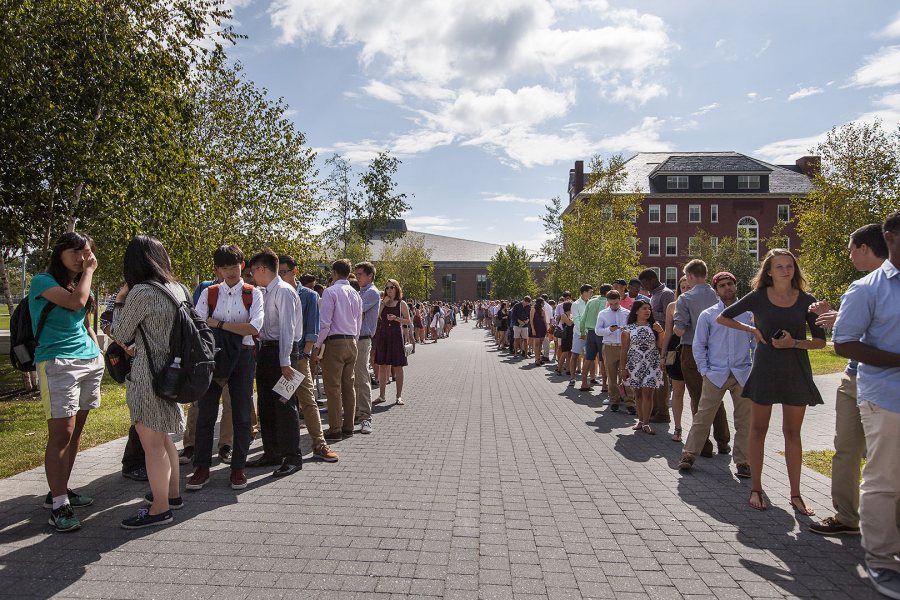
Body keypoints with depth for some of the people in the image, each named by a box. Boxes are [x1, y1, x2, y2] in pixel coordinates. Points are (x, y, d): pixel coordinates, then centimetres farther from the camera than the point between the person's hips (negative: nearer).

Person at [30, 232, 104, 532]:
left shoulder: (77, 284, 18)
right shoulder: (43, 281, -3)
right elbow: (76, 302, -20)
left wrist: (99, 353, 15)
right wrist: (89, 271, -6)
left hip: (90, 362, 7)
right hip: (57, 364, -7)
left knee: (75, 432, 9)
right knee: (61, 434, -10)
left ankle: (61, 490, 20)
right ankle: (58, 504, -4)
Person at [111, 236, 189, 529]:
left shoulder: (141, 292, -16)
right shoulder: (179, 289, 6)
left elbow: (121, 334, -4)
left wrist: (120, 301, 7)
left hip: (148, 375, -8)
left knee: (152, 443, 1)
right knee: (163, 438, 21)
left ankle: (160, 508, 11)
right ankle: (171, 493, 32)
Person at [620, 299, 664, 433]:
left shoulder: (654, 326, 5)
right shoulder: (628, 329, 1)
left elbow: (660, 347, 4)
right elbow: (624, 350, 2)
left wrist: (660, 332, -8)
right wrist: (622, 369, 0)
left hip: (652, 365, 0)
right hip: (634, 365, 0)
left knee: (647, 393, -5)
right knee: (638, 394, 7)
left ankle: (646, 423, -1)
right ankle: (640, 420, 19)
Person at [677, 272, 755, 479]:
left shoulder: (749, 313, 7)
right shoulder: (708, 315, 4)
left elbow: (757, 343, 11)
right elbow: (698, 345, 6)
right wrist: (705, 370, -1)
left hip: (743, 375, 1)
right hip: (716, 375, -1)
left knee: (744, 420, 7)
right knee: (703, 416, -1)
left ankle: (743, 461, 18)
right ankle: (688, 455, 8)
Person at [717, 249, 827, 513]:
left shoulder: (806, 301, 0)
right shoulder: (758, 297, -3)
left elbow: (820, 341, 2)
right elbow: (722, 318, 5)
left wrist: (794, 343, -15)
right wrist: (752, 330, -3)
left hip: (796, 372, 1)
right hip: (765, 369, -1)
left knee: (792, 432, 9)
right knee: (758, 429, 7)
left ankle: (795, 494, 18)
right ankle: (756, 489, 18)